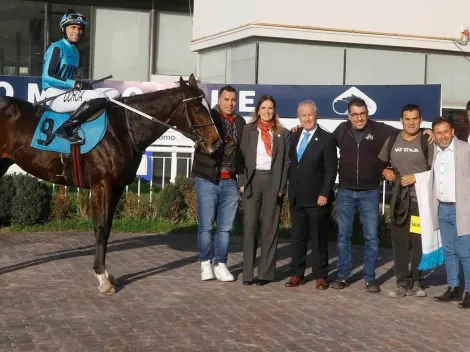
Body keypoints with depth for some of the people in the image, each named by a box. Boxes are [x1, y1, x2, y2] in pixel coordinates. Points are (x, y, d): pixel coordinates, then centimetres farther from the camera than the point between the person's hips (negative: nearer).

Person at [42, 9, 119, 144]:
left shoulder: (75, 52, 20)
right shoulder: (57, 48, -6)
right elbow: (47, 77, -16)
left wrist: (83, 84, 1)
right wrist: (75, 84, -21)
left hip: (69, 93, 9)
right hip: (55, 95, -9)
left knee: (114, 93, 1)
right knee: (99, 97, -29)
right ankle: (66, 128, -24)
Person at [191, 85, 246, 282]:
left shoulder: (240, 122, 11)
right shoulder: (208, 117, -2)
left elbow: (242, 151, 14)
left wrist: (243, 178, 8)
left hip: (230, 181, 4)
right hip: (207, 179, -4)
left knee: (225, 227, 7)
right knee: (206, 226, 1)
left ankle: (220, 264, 16)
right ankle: (205, 264, 14)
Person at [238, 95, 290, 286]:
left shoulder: (283, 133, 9)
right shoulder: (248, 130, 9)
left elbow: (286, 162, 5)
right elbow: (243, 156, 5)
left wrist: (282, 187, -5)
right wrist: (243, 182, -4)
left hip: (273, 182, 0)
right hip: (252, 181, 0)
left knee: (270, 227, 3)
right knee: (249, 226, -3)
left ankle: (266, 272, 8)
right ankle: (248, 273, 1)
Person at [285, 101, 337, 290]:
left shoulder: (327, 139, -6)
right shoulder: (294, 136, 11)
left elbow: (331, 170, -9)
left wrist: (324, 194, -14)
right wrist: (289, 186, 8)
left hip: (317, 198, -5)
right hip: (296, 197, 5)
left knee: (318, 238, 3)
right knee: (297, 237, 9)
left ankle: (320, 276, 11)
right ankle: (297, 274, 16)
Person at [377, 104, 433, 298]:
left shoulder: (427, 142, -3)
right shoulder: (392, 140, 10)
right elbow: (380, 162, 22)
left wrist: (415, 178, -14)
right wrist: (384, 171, 2)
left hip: (421, 200, -4)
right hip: (399, 199, 4)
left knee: (420, 242, 0)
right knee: (399, 242, 4)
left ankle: (415, 282, 11)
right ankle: (403, 283, 10)